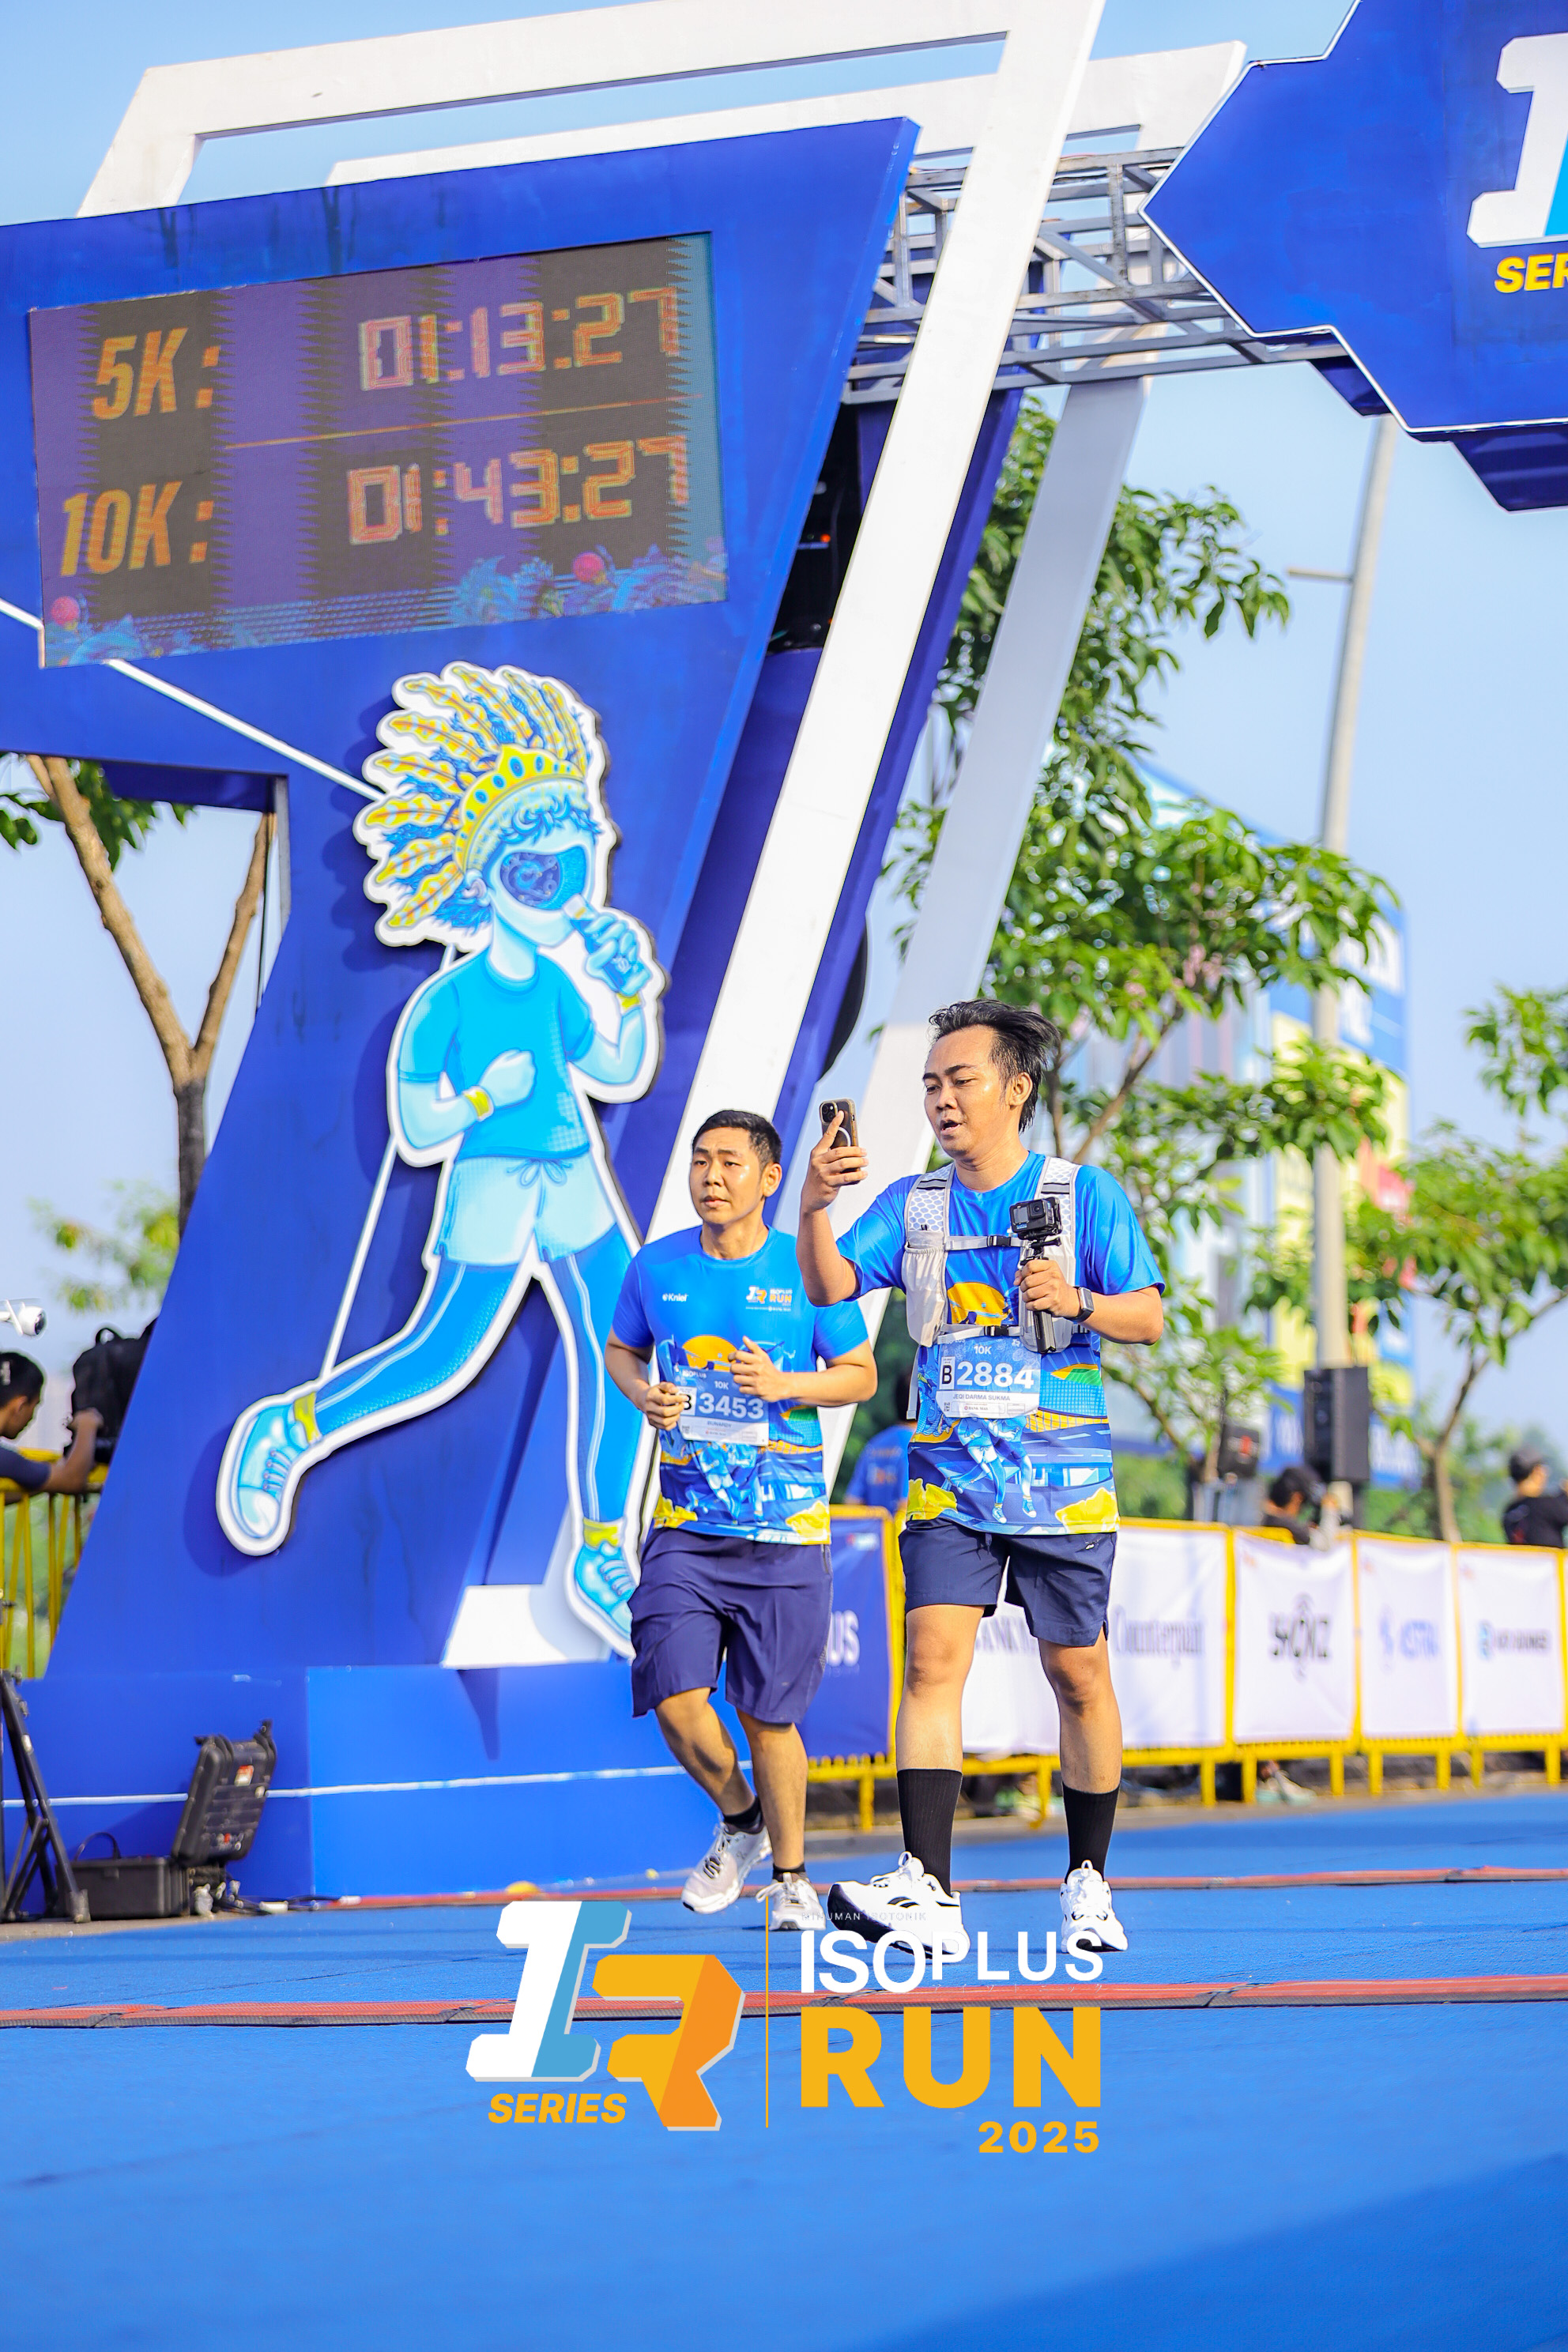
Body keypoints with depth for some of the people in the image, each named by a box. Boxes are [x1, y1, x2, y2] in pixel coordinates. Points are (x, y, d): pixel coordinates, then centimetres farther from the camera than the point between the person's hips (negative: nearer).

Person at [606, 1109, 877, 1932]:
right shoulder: (656, 1267, 5)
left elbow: (861, 1374, 5)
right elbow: (621, 1349, 21)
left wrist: (784, 1384, -13)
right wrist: (643, 1394, -2)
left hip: (785, 1530, -2)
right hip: (685, 1526, 2)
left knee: (768, 1715, 3)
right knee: (675, 1699, -10)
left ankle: (790, 1873, 23)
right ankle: (739, 1821, 20)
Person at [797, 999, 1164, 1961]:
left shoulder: (1086, 1193, 1)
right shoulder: (912, 1204, 10)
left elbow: (1150, 1314, -2)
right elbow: (831, 1286, -1)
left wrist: (1076, 1301, -21)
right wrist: (814, 1207, -18)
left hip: (1062, 1481, -2)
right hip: (950, 1477, 2)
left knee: (1078, 1675, 4)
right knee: (932, 1661, -12)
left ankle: (1089, 1882, 19)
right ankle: (928, 1893, -19)